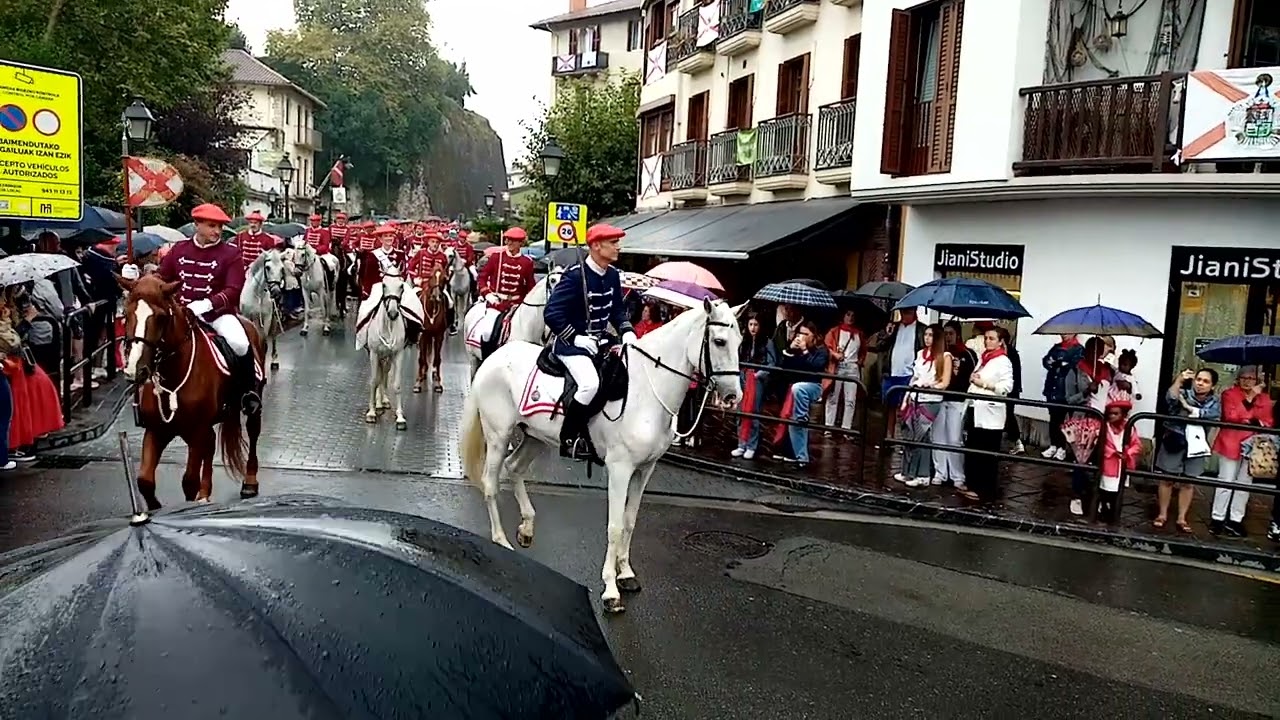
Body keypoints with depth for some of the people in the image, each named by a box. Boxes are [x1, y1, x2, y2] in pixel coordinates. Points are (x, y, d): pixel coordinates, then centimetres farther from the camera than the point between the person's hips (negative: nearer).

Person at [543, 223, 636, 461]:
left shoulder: (613, 275, 4)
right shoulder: (575, 276, -19)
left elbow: (617, 309, 16)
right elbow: (551, 314, -21)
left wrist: (627, 331, -2)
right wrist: (576, 338, -22)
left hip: (599, 342, 9)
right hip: (571, 343, -8)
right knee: (590, 384, -29)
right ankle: (569, 439, -14)